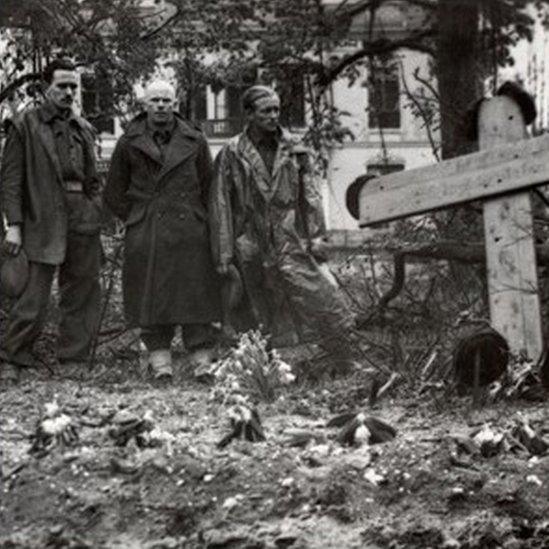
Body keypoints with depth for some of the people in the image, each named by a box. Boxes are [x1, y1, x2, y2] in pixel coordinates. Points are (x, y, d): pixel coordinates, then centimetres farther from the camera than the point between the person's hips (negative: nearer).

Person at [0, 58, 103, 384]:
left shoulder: (84, 129, 16)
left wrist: (97, 215, 10)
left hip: (84, 219, 5)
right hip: (44, 221, -5)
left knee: (83, 295, 7)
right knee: (36, 294, -7)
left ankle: (74, 361, 16)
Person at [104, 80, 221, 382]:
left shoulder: (195, 142, 8)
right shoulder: (129, 144, 6)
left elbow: (207, 187, 15)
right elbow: (114, 193, 12)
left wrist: (198, 219, 8)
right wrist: (137, 219, 7)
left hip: (190, 234, 0)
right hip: (145, 238, 0)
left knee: (196, 295, -1)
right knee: (152, 297, -2)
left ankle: (202, 358, 3)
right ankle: (159, 357, 4)